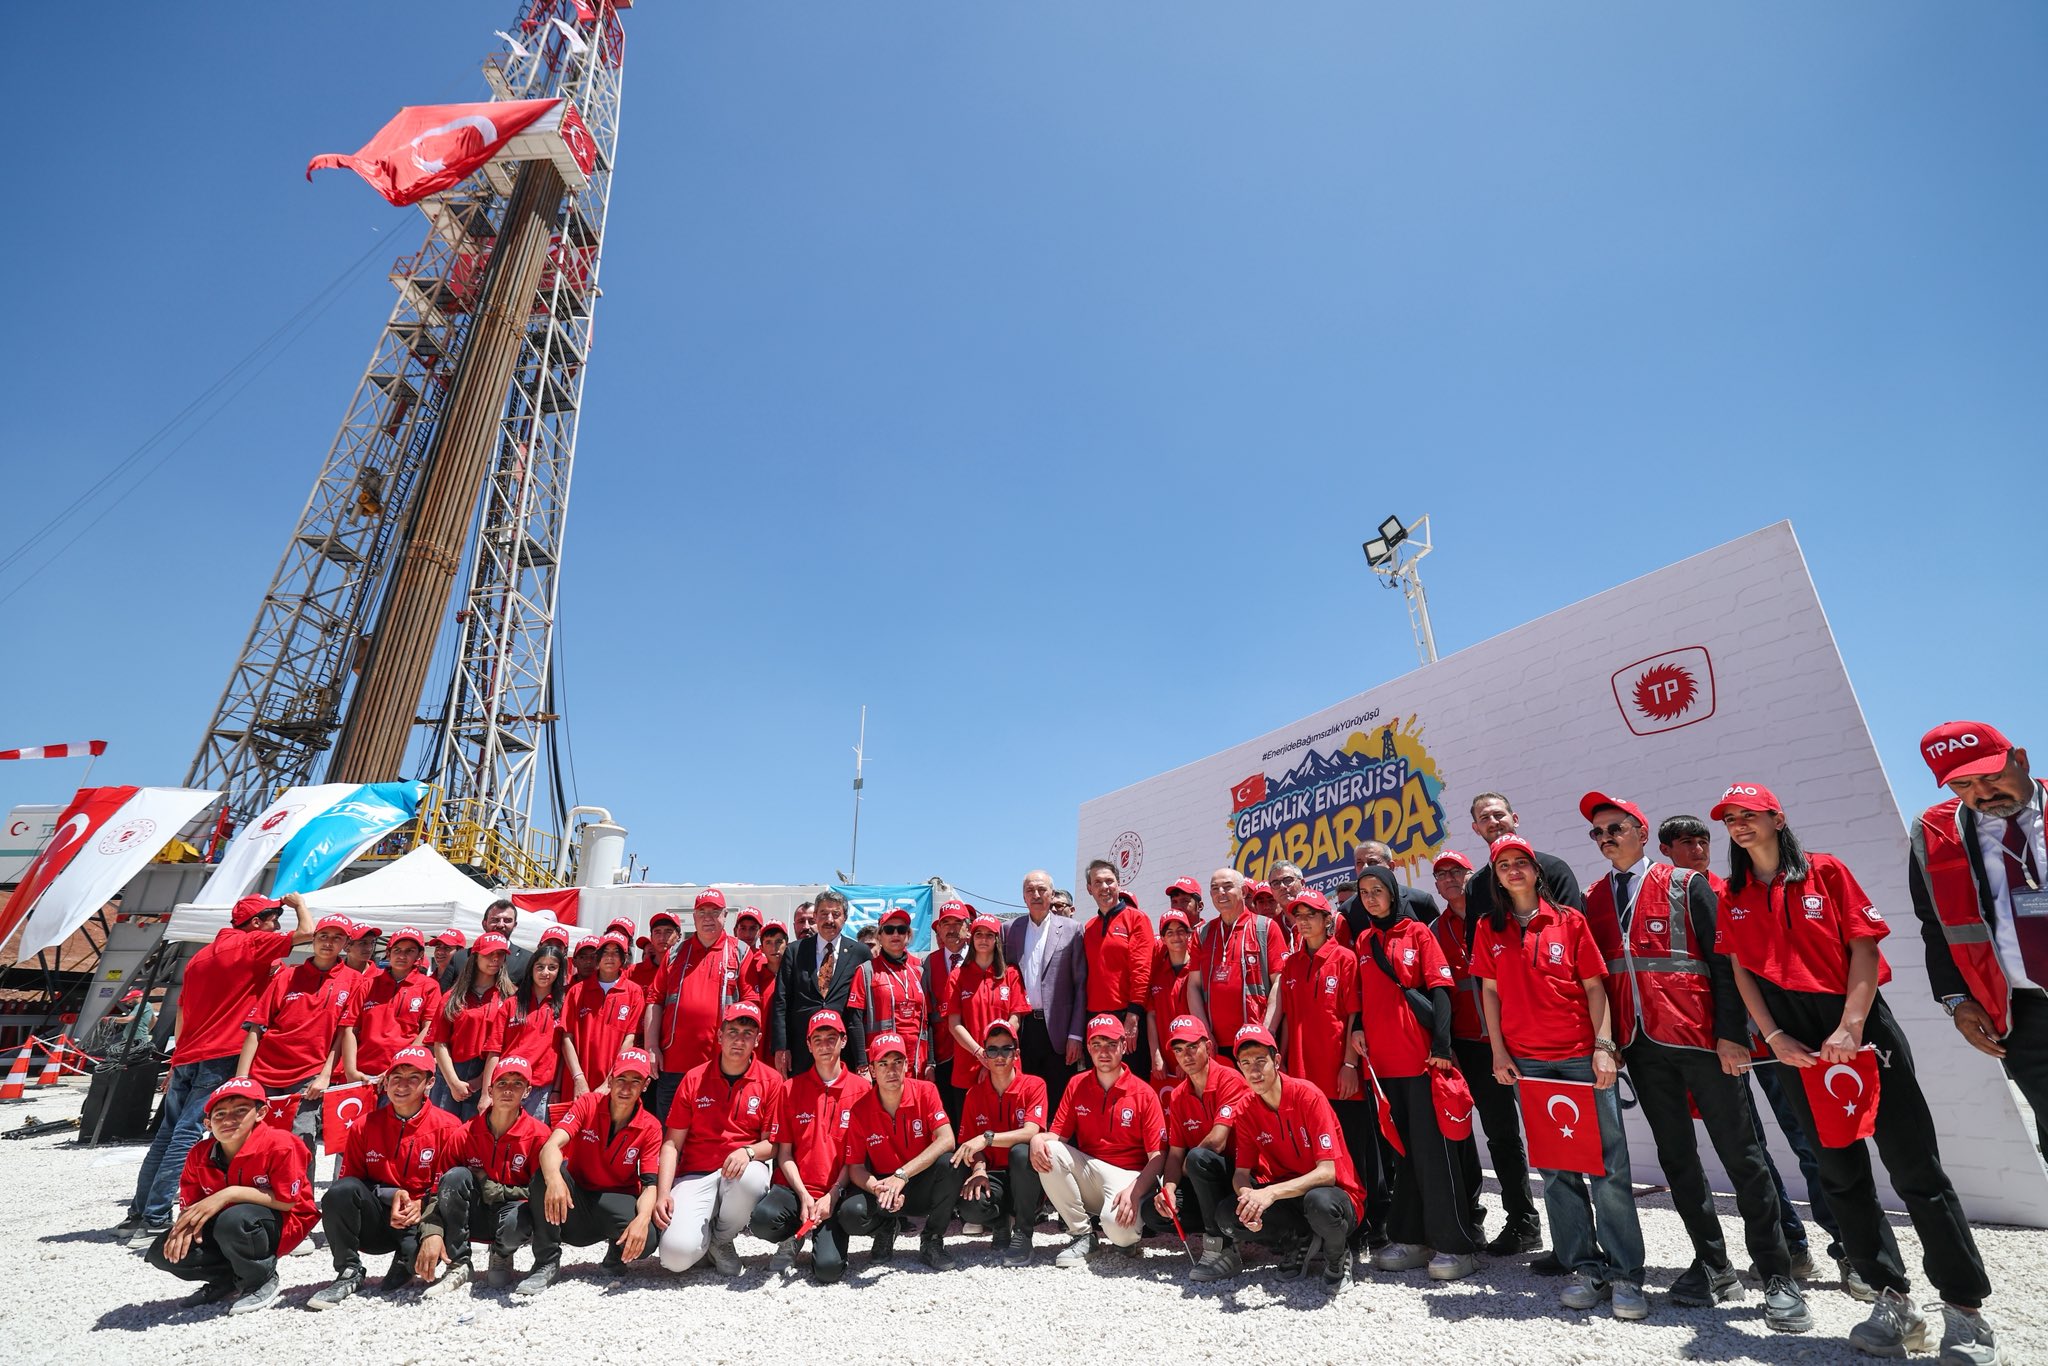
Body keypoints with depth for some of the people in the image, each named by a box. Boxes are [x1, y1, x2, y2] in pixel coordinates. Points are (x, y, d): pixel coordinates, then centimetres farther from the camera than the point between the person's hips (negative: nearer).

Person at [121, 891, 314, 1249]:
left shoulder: (203, 954, 18)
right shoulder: (254, 943, -7)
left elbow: (182, 1011, 22)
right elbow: (306, 932, -16)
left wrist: (176, 1064, 28)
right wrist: (297, 901, 4)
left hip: (186, 1057, 8)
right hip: (221, 1057, -8)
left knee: (166, 1135, 14)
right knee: (187, 1135, -7)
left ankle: (137, 1214, 20)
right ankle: (155, 1220, -7)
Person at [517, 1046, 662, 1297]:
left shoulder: (650, 1127, -9)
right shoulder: (587, 1104, -10)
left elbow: (650, 1184, -14)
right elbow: (551, 1146, -26)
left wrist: (642, 1218, -37)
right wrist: (554, 1179, -49)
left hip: (616, 1205, 0)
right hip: (573, 1204, 0)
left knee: (645, 1239, -33)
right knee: (548, 1172, -30)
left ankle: (616, 1257, 6)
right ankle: (547, 1264, -15)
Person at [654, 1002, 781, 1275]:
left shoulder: (771, 1081, -1)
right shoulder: (694, 1079, 3)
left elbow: (773, 1143, 0)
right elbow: (672, 1143, 4)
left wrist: (748, 1152, -22)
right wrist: (662, 1193, -9)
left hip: (744, 1169, 0)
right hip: (695, 1175, 0)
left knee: (751, 1176, -38)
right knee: (676, 1254, -26)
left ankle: (721, 1240, -3)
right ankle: (705, 1233, 13)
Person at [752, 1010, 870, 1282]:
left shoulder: (861, 1088, 0)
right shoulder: (791, 1088, 5)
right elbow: (784, 1153, 4)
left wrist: (831, 1196, -9)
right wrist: (803, 1196, -9)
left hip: (836, 1192, -1)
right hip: (794, 1188, 1)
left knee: (828, 1269, -22)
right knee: (763, 1218, -32)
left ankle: (823, 1237, 14)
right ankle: (791, 1239, 5)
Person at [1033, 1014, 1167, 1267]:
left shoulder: (1144, 1093, -7)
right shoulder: (1076, 1085, 3)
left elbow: (1157, 1156, -9)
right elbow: (1058, 1134, 2)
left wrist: (1134, 1191, -25)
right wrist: (1038, 1139, -22)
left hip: (1129, 1175, -4)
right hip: (1087, 1169, 4)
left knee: (1118, 1226, -35)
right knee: (1048, 1150, -24)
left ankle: (1130, 1229, 6)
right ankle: (1082, 1234, -7)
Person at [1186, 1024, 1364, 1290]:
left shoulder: (1307, 1095, -20)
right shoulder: (1245, 1110, -5)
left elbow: (1327, 1172, -25)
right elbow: (1241, 1172, -4)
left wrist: (1271, 1192, -36)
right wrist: (1247, 1195, -29)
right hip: (1289, 1196, 5)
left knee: (1320, 1202, -39)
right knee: (1228, 1213, -18)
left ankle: (1337, 1257, -4)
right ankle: (1309, 1244, 2)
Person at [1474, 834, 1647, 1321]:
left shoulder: (1569, 920, 1)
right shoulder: (1489, 930, 5)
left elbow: (1594, 987, 0)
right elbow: (1490, 991, 7)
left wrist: (1604, 1048, -8)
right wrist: (1499, 1052, 2)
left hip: (1583, 1056, -2)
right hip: (1527, 1061, 2)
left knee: (1611, 1166, -1)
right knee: (1556, 1168, 8)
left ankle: (1625, 1275, 11)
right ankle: (1586, 1268, 19)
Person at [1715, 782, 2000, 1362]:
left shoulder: (1826, 871, -1)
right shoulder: (1734, 898, 6)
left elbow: (1864, 947, -5)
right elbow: (1742, 971, 5)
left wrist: (1850, 1027, -13)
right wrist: (1775, 1039, -4)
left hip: (1859, 1024, -3)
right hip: (1797, 1041, 3)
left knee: (1914, 1166, -2)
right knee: (1840, 1172, 7)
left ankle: (1966, 1309, 12)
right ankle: (1894, 1303, 18)